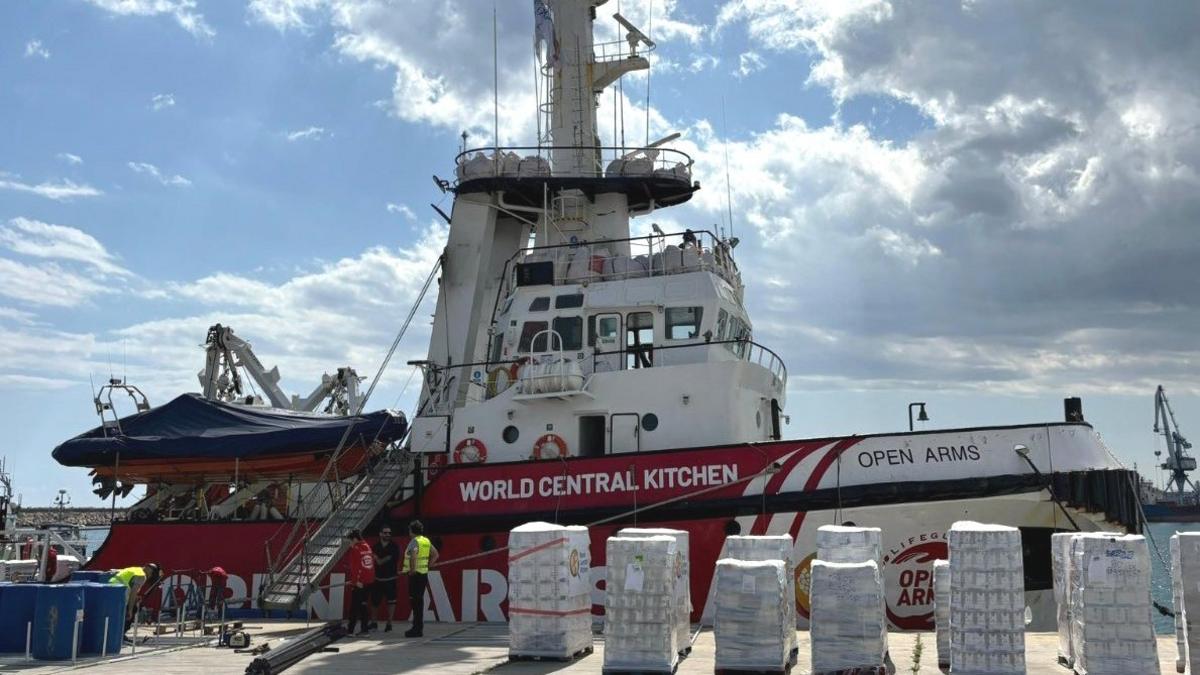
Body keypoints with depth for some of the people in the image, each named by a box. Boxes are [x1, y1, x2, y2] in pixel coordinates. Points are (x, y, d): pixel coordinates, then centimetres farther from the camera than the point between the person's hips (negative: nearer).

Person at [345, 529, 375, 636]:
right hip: (369, 581, 7)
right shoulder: (367, 547, 11)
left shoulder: (355, 549, -11)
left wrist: (356, 580, -17)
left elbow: (355, 566, -16)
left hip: (359, 582, -7)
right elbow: (372, 562, 15)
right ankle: (364, 629, 12)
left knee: (355, 605, -1)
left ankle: (350, 630, 2)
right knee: (363, 604, 12)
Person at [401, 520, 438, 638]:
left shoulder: (414, 541, -13)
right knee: (420, 601, 14)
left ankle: (417, 629, -4)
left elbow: (413, 555, -32)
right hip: (424, 574, 8)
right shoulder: (427, 541, 12)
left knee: (415, 601, -5)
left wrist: (412, 570, -22)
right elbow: (435, 554, 19)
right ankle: (419, 627, 19)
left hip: (415, 575, -8)